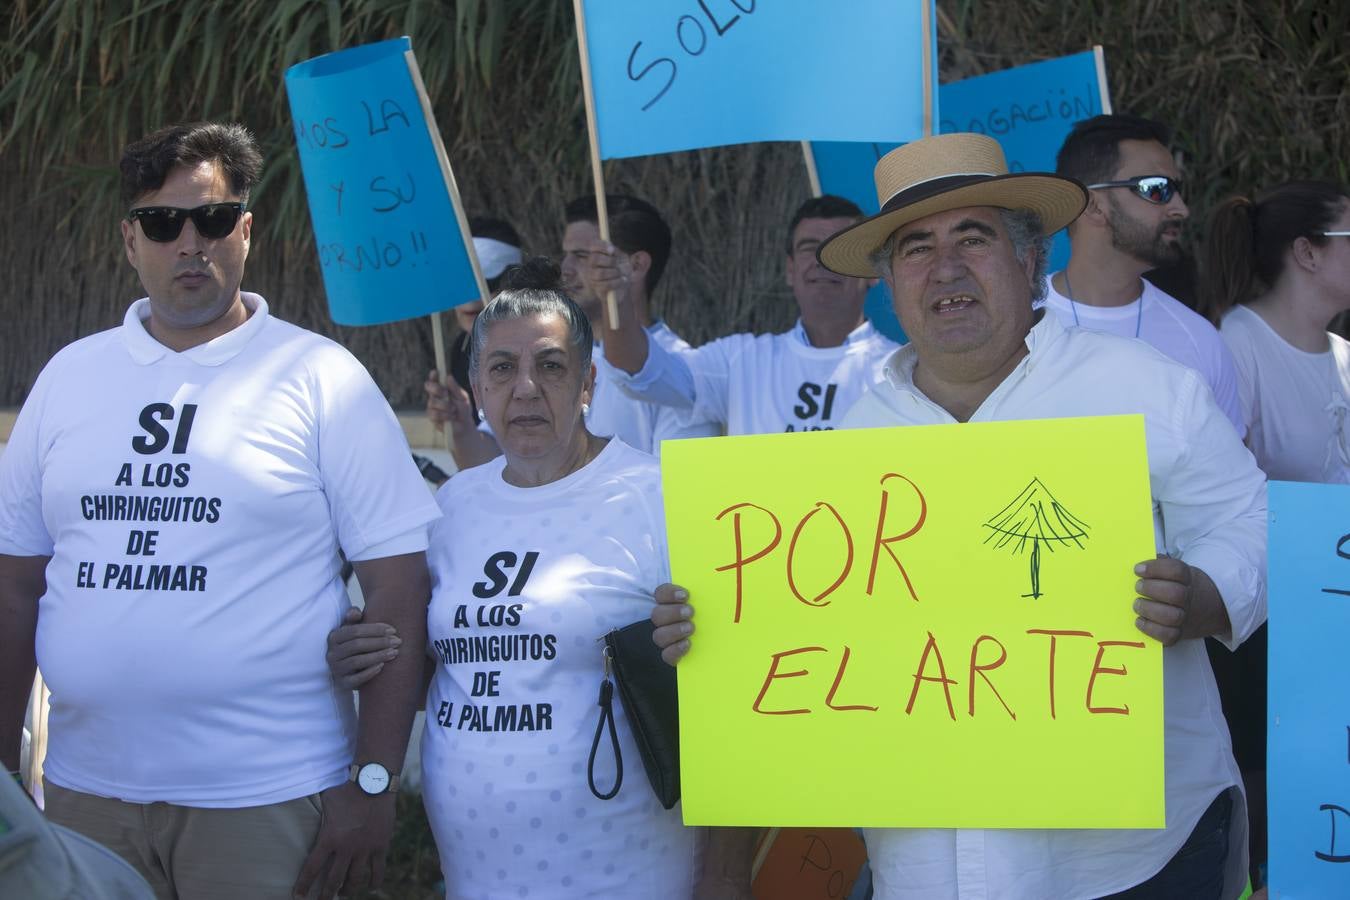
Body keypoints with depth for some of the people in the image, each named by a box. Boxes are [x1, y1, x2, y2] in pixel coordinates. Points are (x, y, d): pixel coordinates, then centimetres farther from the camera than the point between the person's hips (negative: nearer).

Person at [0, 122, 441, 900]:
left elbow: (398, 585, -7)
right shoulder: (70, 375, 8)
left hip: (267, 801, -3)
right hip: (85, 792, 4)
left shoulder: (320, 378, -4)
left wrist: (375, 782, -11)